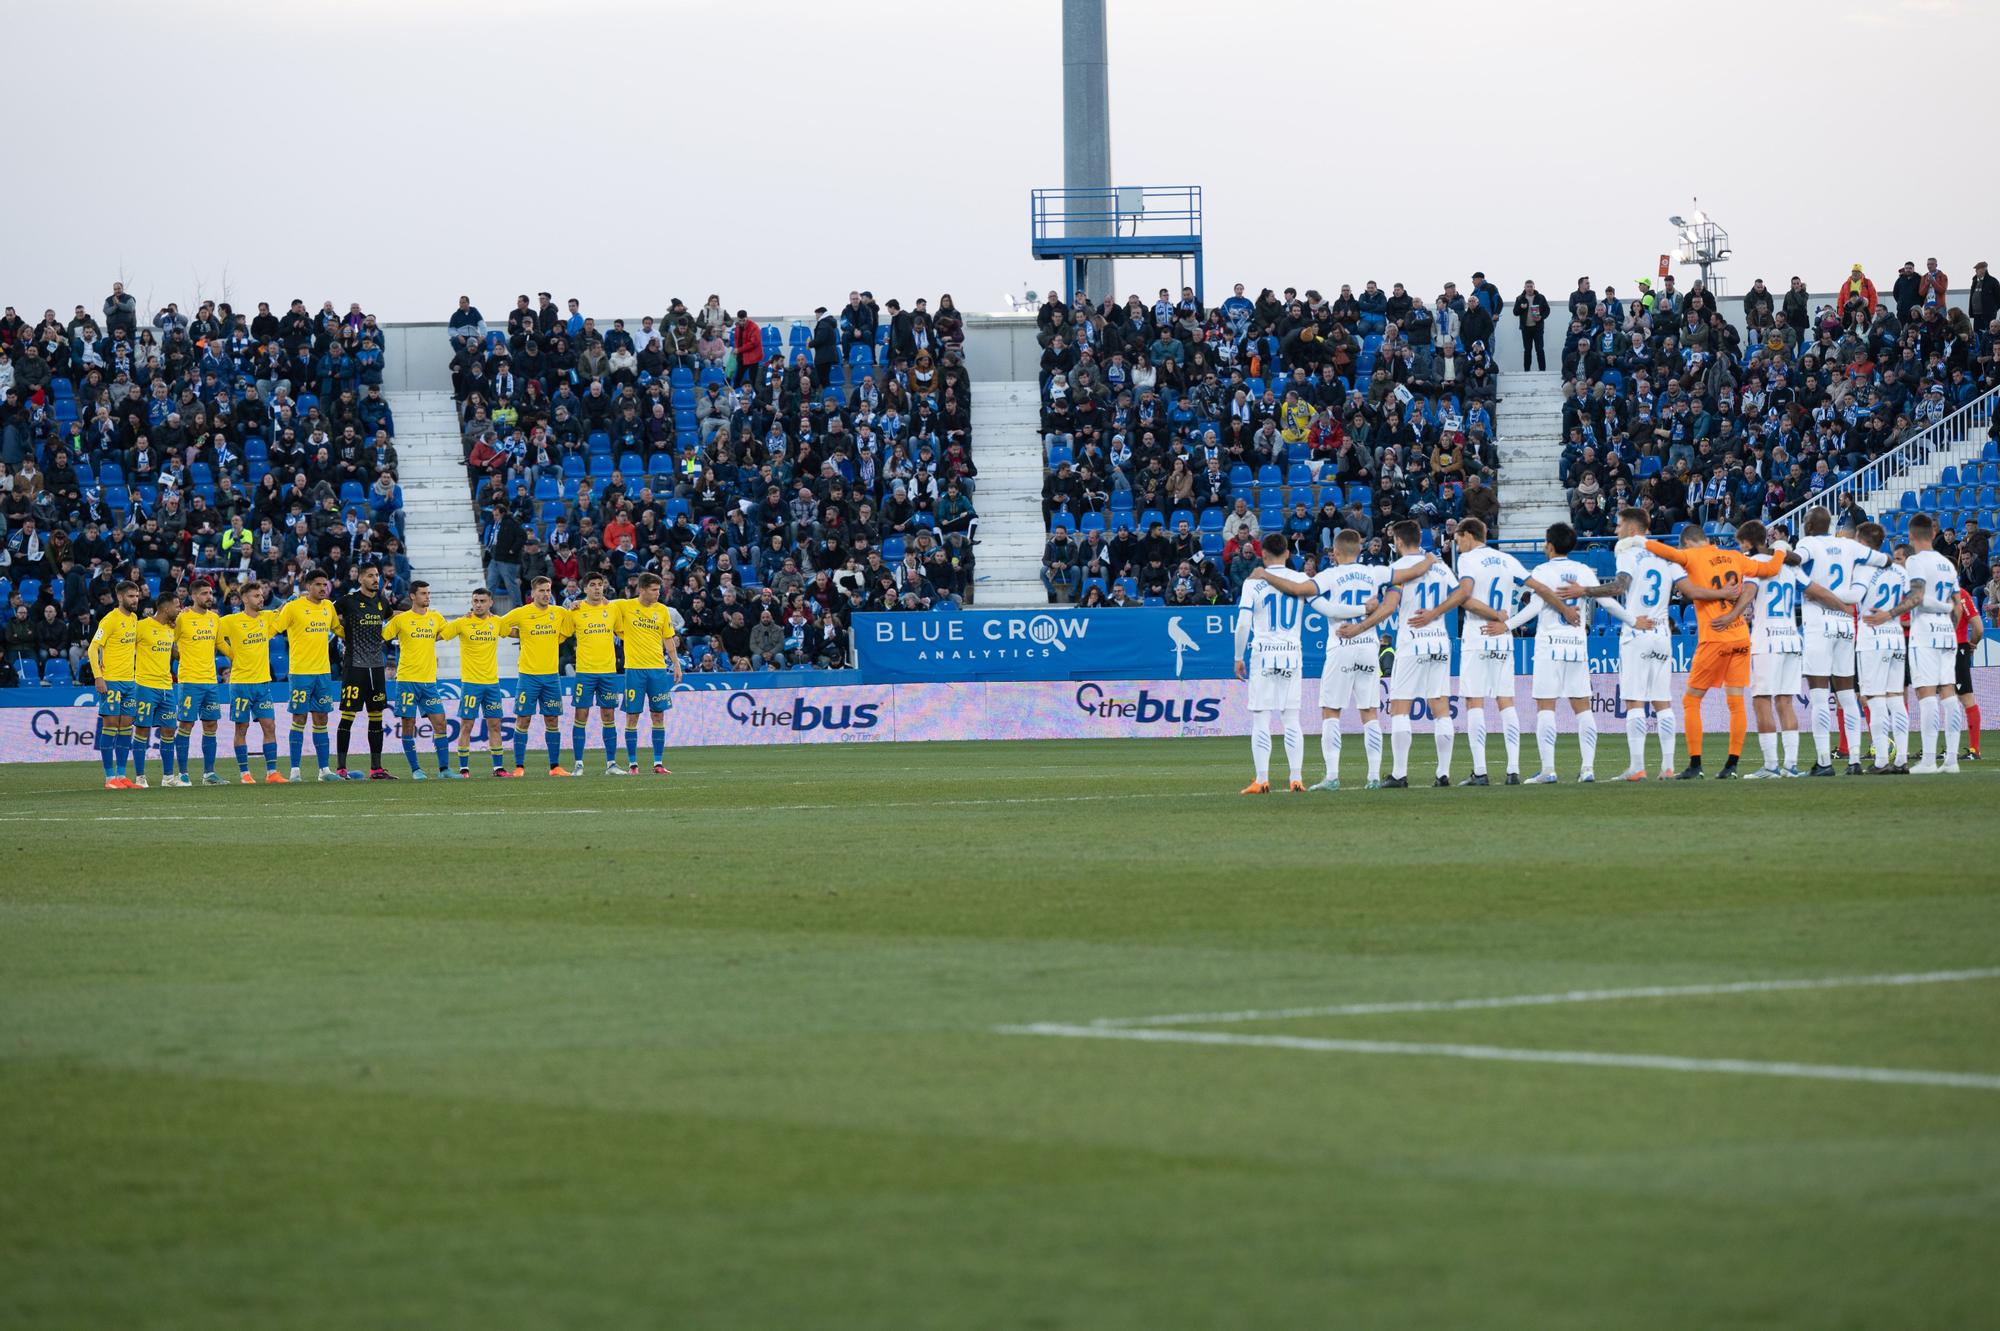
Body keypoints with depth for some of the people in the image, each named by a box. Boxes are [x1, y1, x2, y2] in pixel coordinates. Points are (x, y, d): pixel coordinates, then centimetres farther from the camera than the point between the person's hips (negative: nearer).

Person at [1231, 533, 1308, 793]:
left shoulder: (1254, 583, -4)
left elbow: (1243, 623, -9)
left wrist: (1238, 658, -2)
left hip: (1263, 654, -3)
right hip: (1292, 654, 3)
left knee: (1260, 720, -1)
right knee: (1292, 720, 7)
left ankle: (1261, 780, -5)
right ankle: (1296, 778, 3)